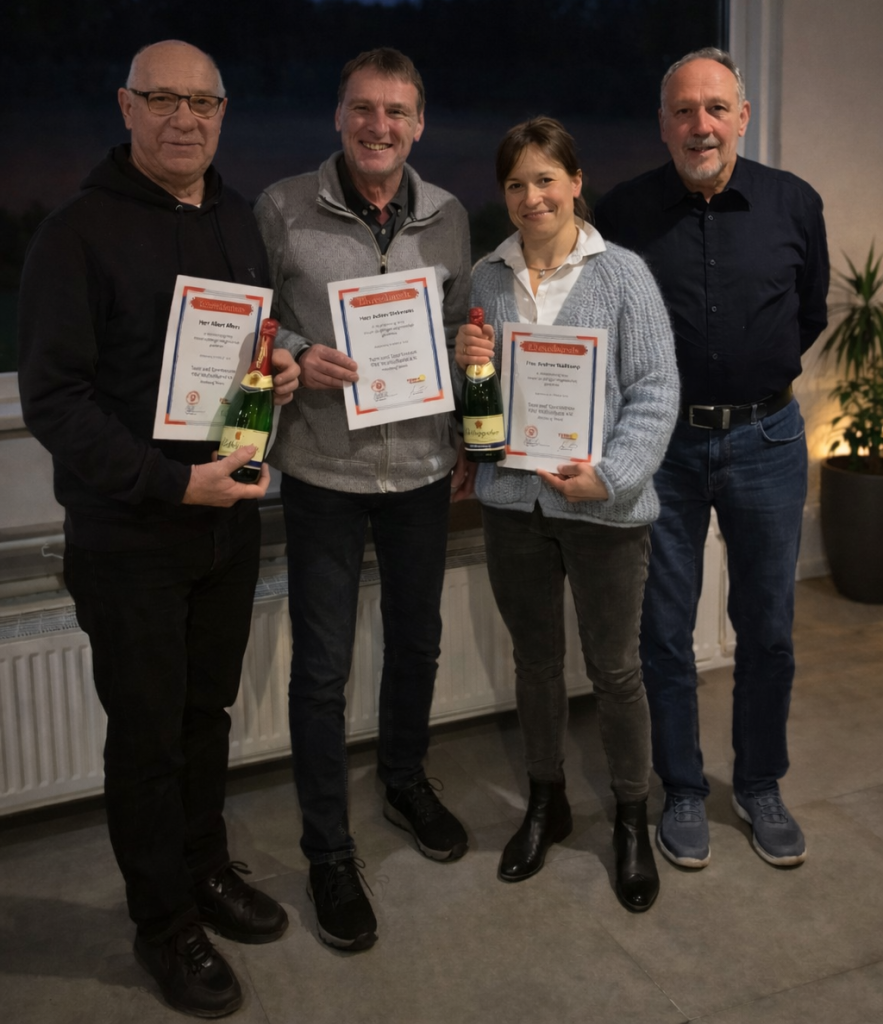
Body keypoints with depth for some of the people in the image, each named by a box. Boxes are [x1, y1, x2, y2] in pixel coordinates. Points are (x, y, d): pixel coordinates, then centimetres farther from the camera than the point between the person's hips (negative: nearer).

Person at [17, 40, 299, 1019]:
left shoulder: (236, 220, 10)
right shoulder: (80, 231, -12)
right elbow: (52, 397, -15)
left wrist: (282, 369, -1)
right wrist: (171, 482, -23)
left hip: (229, 514, 6)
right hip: (131, 533, -6)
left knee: (208, 709, 18)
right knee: (148, 729, 7)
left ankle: (206, 865, 38)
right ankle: (165, 921, 24)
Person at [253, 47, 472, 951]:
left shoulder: (448, 217, 5)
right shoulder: (283, 209, -6)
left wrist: (469, 445, 10)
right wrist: (294, 359, -20)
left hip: (422, 468, 4)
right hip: (324, 471, -3)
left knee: (416, 641, 18)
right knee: (322, 666, 3)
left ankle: (405, 781, 44)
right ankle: (327, 850, 20)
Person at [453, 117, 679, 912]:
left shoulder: (622, 274, -6)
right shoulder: (486, 279, 6)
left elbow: (656, 391, -9)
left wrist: (611, 475, -21)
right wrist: (466, 365, -7)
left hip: (604, 507, -4)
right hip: (514, 500, 4)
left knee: (614, 667, 8)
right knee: (536, 659, 17)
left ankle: (632, 817, 29)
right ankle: (546, 802, 36)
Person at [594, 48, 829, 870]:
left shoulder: (794, 205, -1)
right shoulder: (624, 214, -5)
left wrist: (762, 376, 13)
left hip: (765, 439, 1)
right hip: (661, 442, -1)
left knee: (767, 629, 10)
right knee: (665, 631, 7)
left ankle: (760, 786, 31)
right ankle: (682, 792, 25)